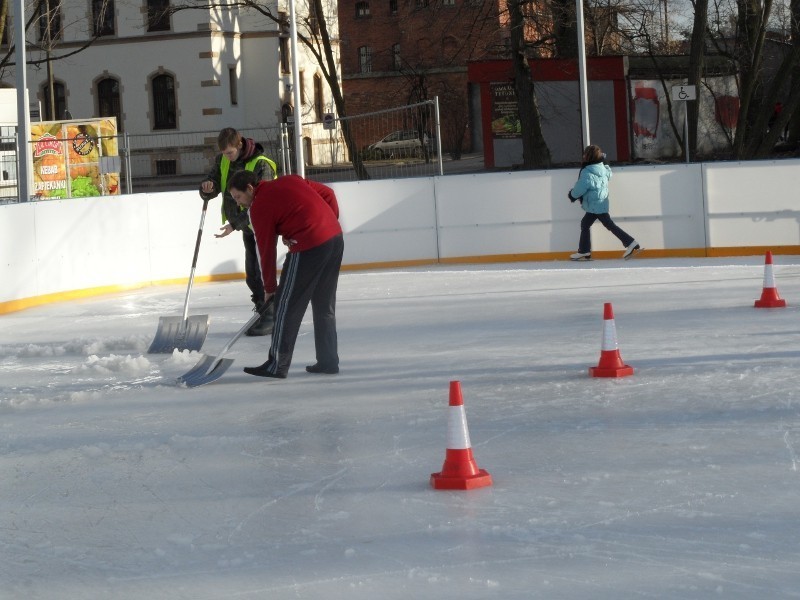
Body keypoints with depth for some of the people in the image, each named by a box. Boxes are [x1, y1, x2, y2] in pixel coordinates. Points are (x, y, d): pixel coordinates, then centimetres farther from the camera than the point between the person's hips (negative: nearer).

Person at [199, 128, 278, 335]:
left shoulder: (261, 165, -23)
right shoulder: (222, 161, 0)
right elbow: (209, 193, 3)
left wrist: (235, 224, -28)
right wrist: (207, 188, -22)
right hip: (247, 226, 8)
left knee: (262, 271, -9)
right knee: (252, 276, 11)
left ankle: (271, 319, -2)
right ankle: (264, 313, 22)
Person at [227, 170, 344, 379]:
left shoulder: (259, 208, -3)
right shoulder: (289, 180, 17)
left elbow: (267, 251, 1)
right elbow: (328, 193, 18)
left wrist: (269, 287, 10)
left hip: (308, 247, -8)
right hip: (336, 237, 8)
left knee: (286, 307, 3)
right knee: (324, 306, 18)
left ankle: (277, 365, 7)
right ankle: (328, 361, 22)